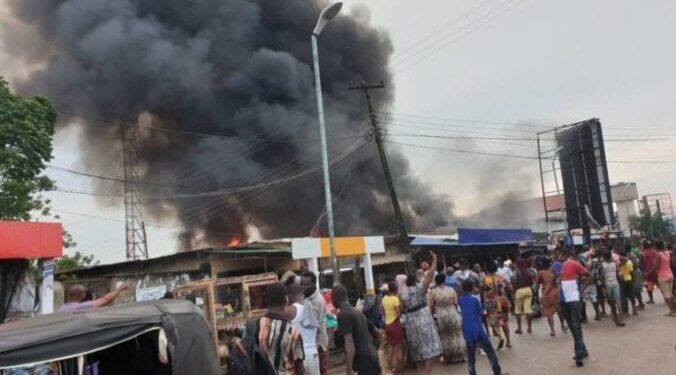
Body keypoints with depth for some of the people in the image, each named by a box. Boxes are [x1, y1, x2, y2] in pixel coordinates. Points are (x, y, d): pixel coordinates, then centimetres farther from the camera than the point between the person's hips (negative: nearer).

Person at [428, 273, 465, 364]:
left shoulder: (432, 292, -7)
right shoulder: (451, 290, -2)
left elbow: (431, 306, -8)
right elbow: (456, 304, 1)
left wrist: (433, 314, 6)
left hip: (440, 317, -1)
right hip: (453, 315, 1)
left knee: (444, 337, 11)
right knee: (456, 335, 13)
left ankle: (448, 357, 18)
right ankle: (459, 356, 18)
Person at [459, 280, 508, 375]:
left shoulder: (460, 301, 1)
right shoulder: (475, 299, -11)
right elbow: (481, 312, -2)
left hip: (467, 332, 4)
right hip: (478, 330, -4)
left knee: (470, 357, 9)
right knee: (490, 352, 11)